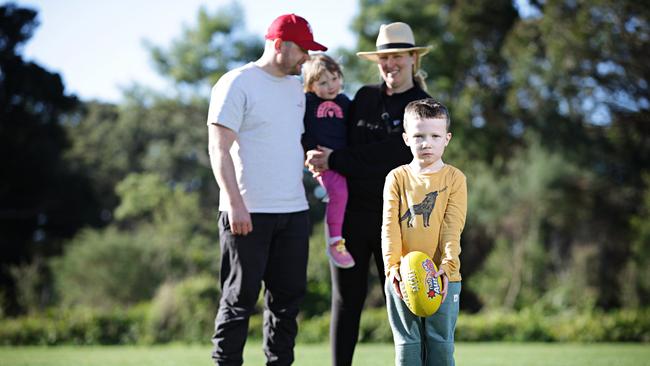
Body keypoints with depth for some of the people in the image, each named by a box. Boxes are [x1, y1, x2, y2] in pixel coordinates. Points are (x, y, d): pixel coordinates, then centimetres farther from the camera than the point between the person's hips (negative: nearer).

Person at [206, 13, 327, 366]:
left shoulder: (295, 88, 16)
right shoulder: (237, 83, -7)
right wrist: (235, 203, -20)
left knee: (288, 295, 8)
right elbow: (219, 148, -12)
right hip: (248, 212, -7)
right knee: (240, 297, -4)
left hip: (294, 210, 7)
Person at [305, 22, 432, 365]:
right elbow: (345, 140, 17)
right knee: (347, 300, 5)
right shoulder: (365, 96, 9)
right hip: (350, 211, 3)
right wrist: (323, 161, -5)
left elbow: (388, 154, -15)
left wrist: (334, 160, -16)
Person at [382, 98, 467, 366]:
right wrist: (392, 265, -14)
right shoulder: (397, 178, 5)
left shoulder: (454, 178, 2)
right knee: (407, 344, 5)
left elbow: (453, 227, -5)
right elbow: (390, 225, -2)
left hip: (442, 277, -1)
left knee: (441, 343, 4)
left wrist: (447, 266, -17)